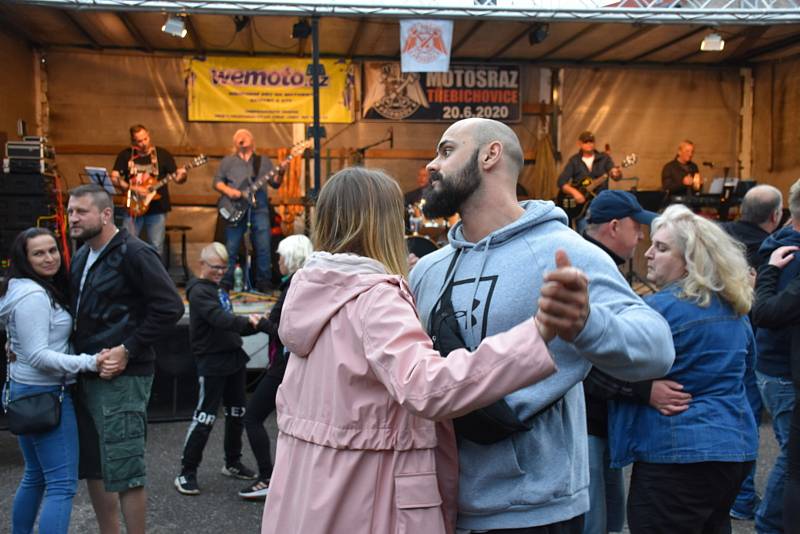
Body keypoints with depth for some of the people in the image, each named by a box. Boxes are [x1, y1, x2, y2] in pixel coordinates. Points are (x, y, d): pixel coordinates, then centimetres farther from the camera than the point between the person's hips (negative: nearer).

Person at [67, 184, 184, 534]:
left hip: (122, 377, -9)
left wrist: (128, 350, -17)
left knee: (123, 472, -3)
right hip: (87, 375, 9)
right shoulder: (81, 258, 15)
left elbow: (170, 308, -17)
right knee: (92, 468, 16)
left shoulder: (133, 253, -12)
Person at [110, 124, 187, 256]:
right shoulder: (125, 155, 5)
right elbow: (114, 178, 0)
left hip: (157, 209, -1)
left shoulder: (162, 154, 1)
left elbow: (177, 178, -1)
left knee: (156, 247, 0)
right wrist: (133, 188, -14)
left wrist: (181, 176, -25)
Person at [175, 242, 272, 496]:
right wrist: (246, 321, -40)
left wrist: (261, 325, 7)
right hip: (212, 363, -9)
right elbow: (219, 319, -28)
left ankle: (233, 463, 31)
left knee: (237, 413, 16)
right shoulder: (199, 291, -12)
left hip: (233, 358, 9)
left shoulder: (219, 289, 15)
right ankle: (187, 472, 5)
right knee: (205, 418, -6)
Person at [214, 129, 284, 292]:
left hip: (259, 208, 1)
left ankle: (264, 283, 6)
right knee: (231, 248, -2)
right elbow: (217, 181, 8)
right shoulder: (228, 161, 14)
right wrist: (228, 190, -11)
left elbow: (275, 184, 11)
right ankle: (226, 283, 8)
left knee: (263, 247, -3)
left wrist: (280, 174, -10)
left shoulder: (263, 160, 16)